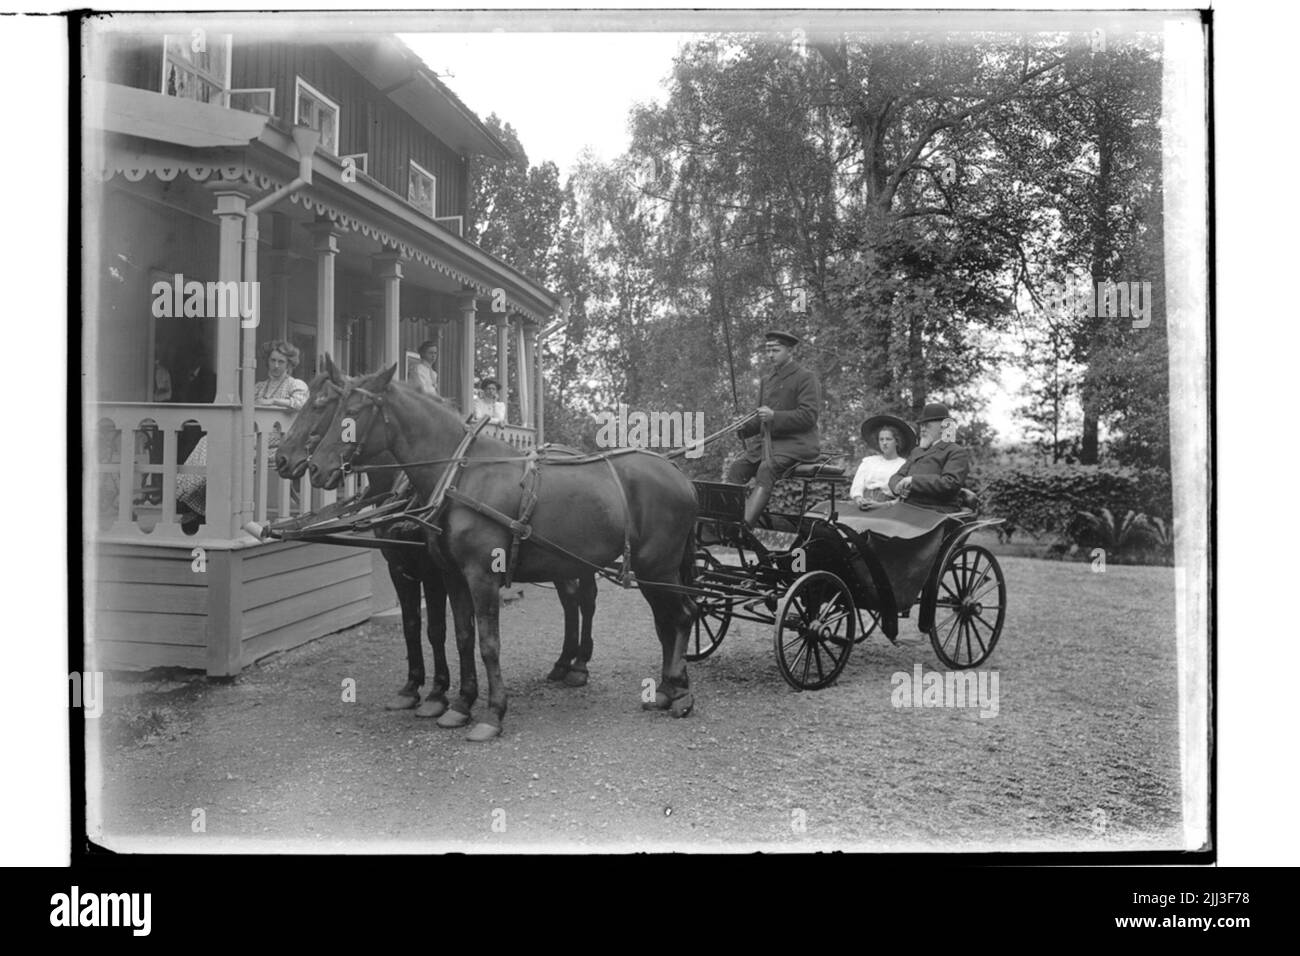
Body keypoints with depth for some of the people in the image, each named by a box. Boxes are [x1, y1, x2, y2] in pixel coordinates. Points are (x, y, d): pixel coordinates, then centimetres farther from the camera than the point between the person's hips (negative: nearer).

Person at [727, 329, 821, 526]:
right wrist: (744, 428, 3)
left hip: (796, 443, -8)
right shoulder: (767, 381, 21)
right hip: (768, 442, 8)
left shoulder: (805, 377, -2)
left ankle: (744, 526, -44)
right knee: (736, 470, -15)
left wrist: (774, 416, -22)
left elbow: (809, 415, -12)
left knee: (766, 470, -33)